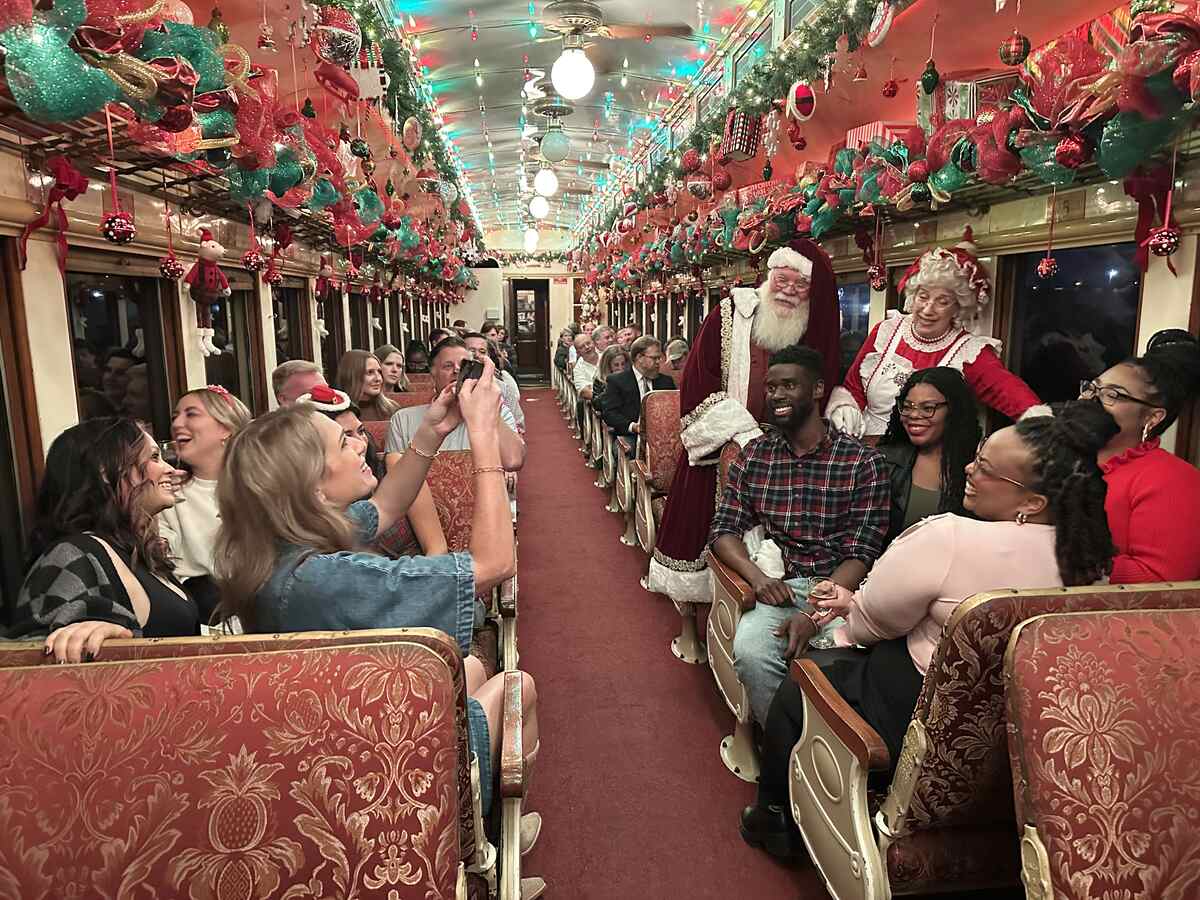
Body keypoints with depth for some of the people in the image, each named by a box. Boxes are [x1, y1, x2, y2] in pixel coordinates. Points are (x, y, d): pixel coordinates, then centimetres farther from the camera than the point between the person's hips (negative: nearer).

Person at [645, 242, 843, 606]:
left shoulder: (817, 331, 3)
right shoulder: (728, 316, -7)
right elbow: (697, 386, -11)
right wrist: (744, 432, -18)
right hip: (717, 450, -2)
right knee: (702, 532, 5)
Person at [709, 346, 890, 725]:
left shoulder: (864, 462, 1)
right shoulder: (752, 456, 13)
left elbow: (861, 553, -5)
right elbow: (725, 529, 10)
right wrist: (757, 575, -11)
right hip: (777, 588, 2)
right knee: (751, 651, -29)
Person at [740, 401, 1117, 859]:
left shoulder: (950, 539, -31)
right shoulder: (1086, 553, -5)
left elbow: (872, 622, -14)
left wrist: (851, 605, 10)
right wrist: (856, 601, 10)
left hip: (917, 719, -8)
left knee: (799, 683, 17)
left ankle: (774, 820, 37)